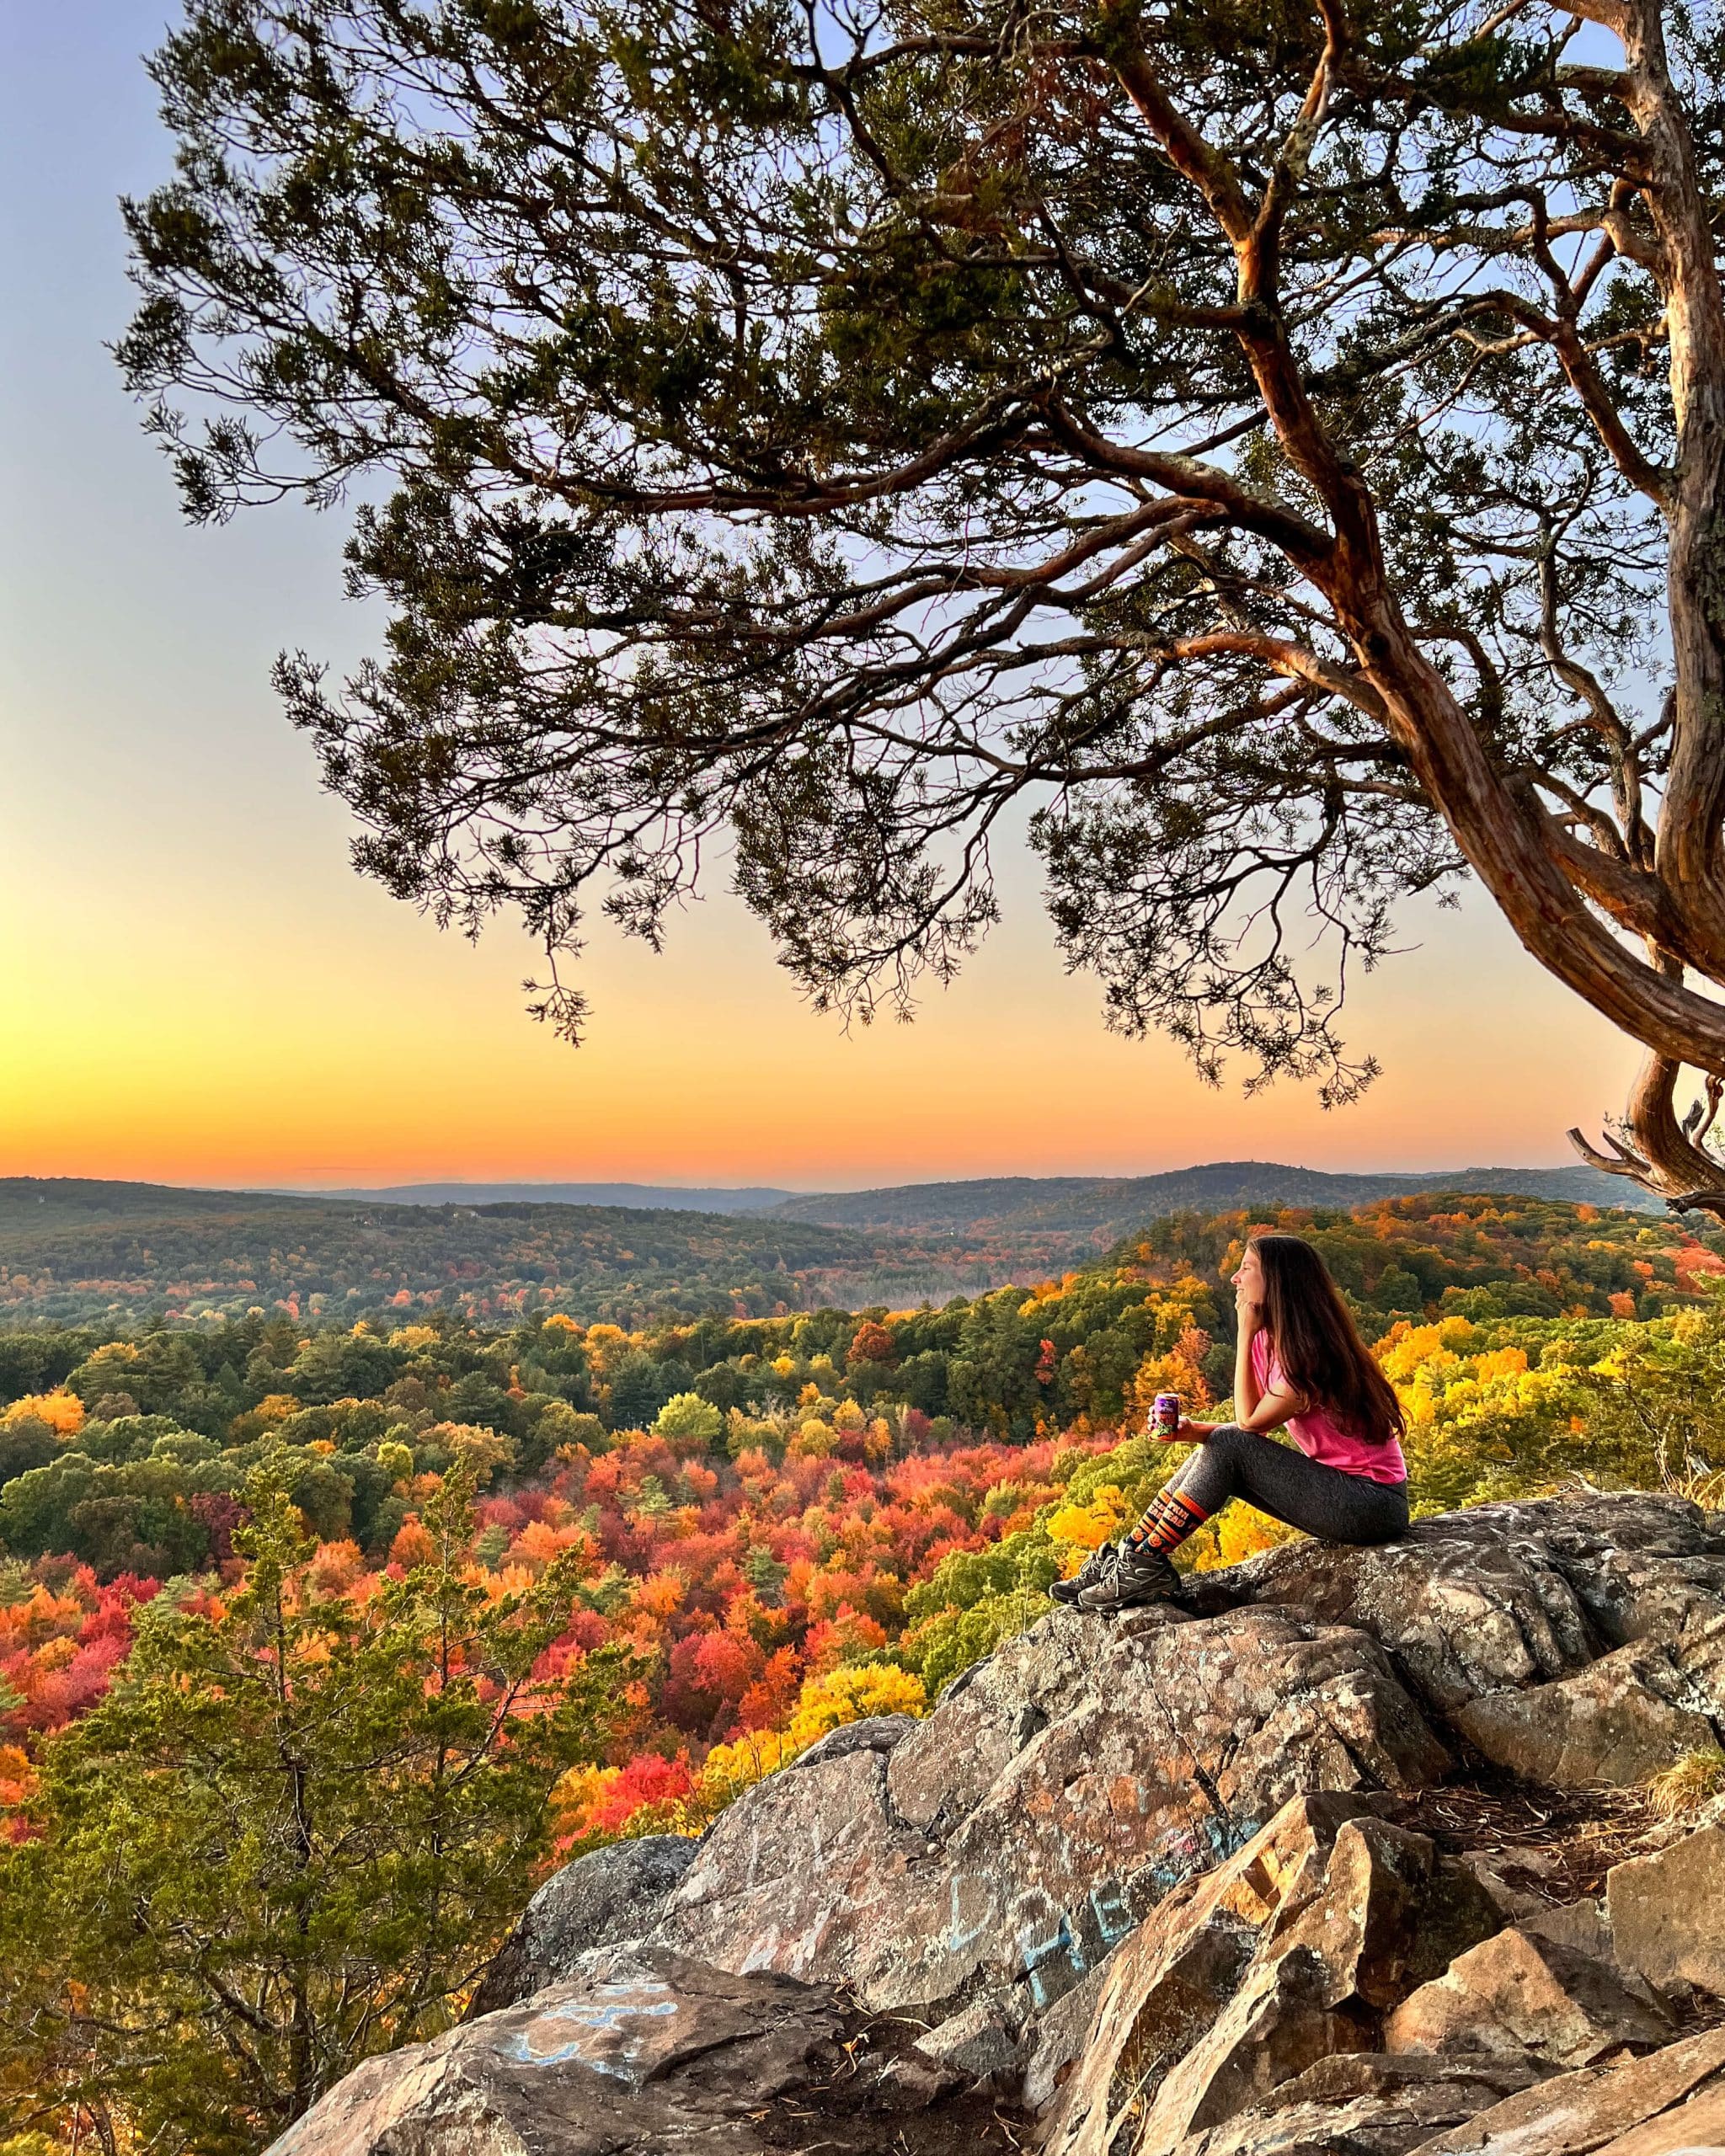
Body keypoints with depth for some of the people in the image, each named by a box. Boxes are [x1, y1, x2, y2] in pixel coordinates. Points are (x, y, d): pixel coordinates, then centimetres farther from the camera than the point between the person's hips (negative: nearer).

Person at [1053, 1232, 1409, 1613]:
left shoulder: (1311, 1349, -20)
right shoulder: (1273, 1340, 8)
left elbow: (1249, 1422, -18)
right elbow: (1252, 1428, 6)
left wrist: (1246, 1332, -17)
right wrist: (1192, 1431, -13)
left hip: (1374, 1503, -9)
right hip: (1339, 1488, 9)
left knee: (1228, 1447, -19)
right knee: (1214, 1450, -4)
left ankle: (1144, 1565, -13)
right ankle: (1124, 1559, -6)